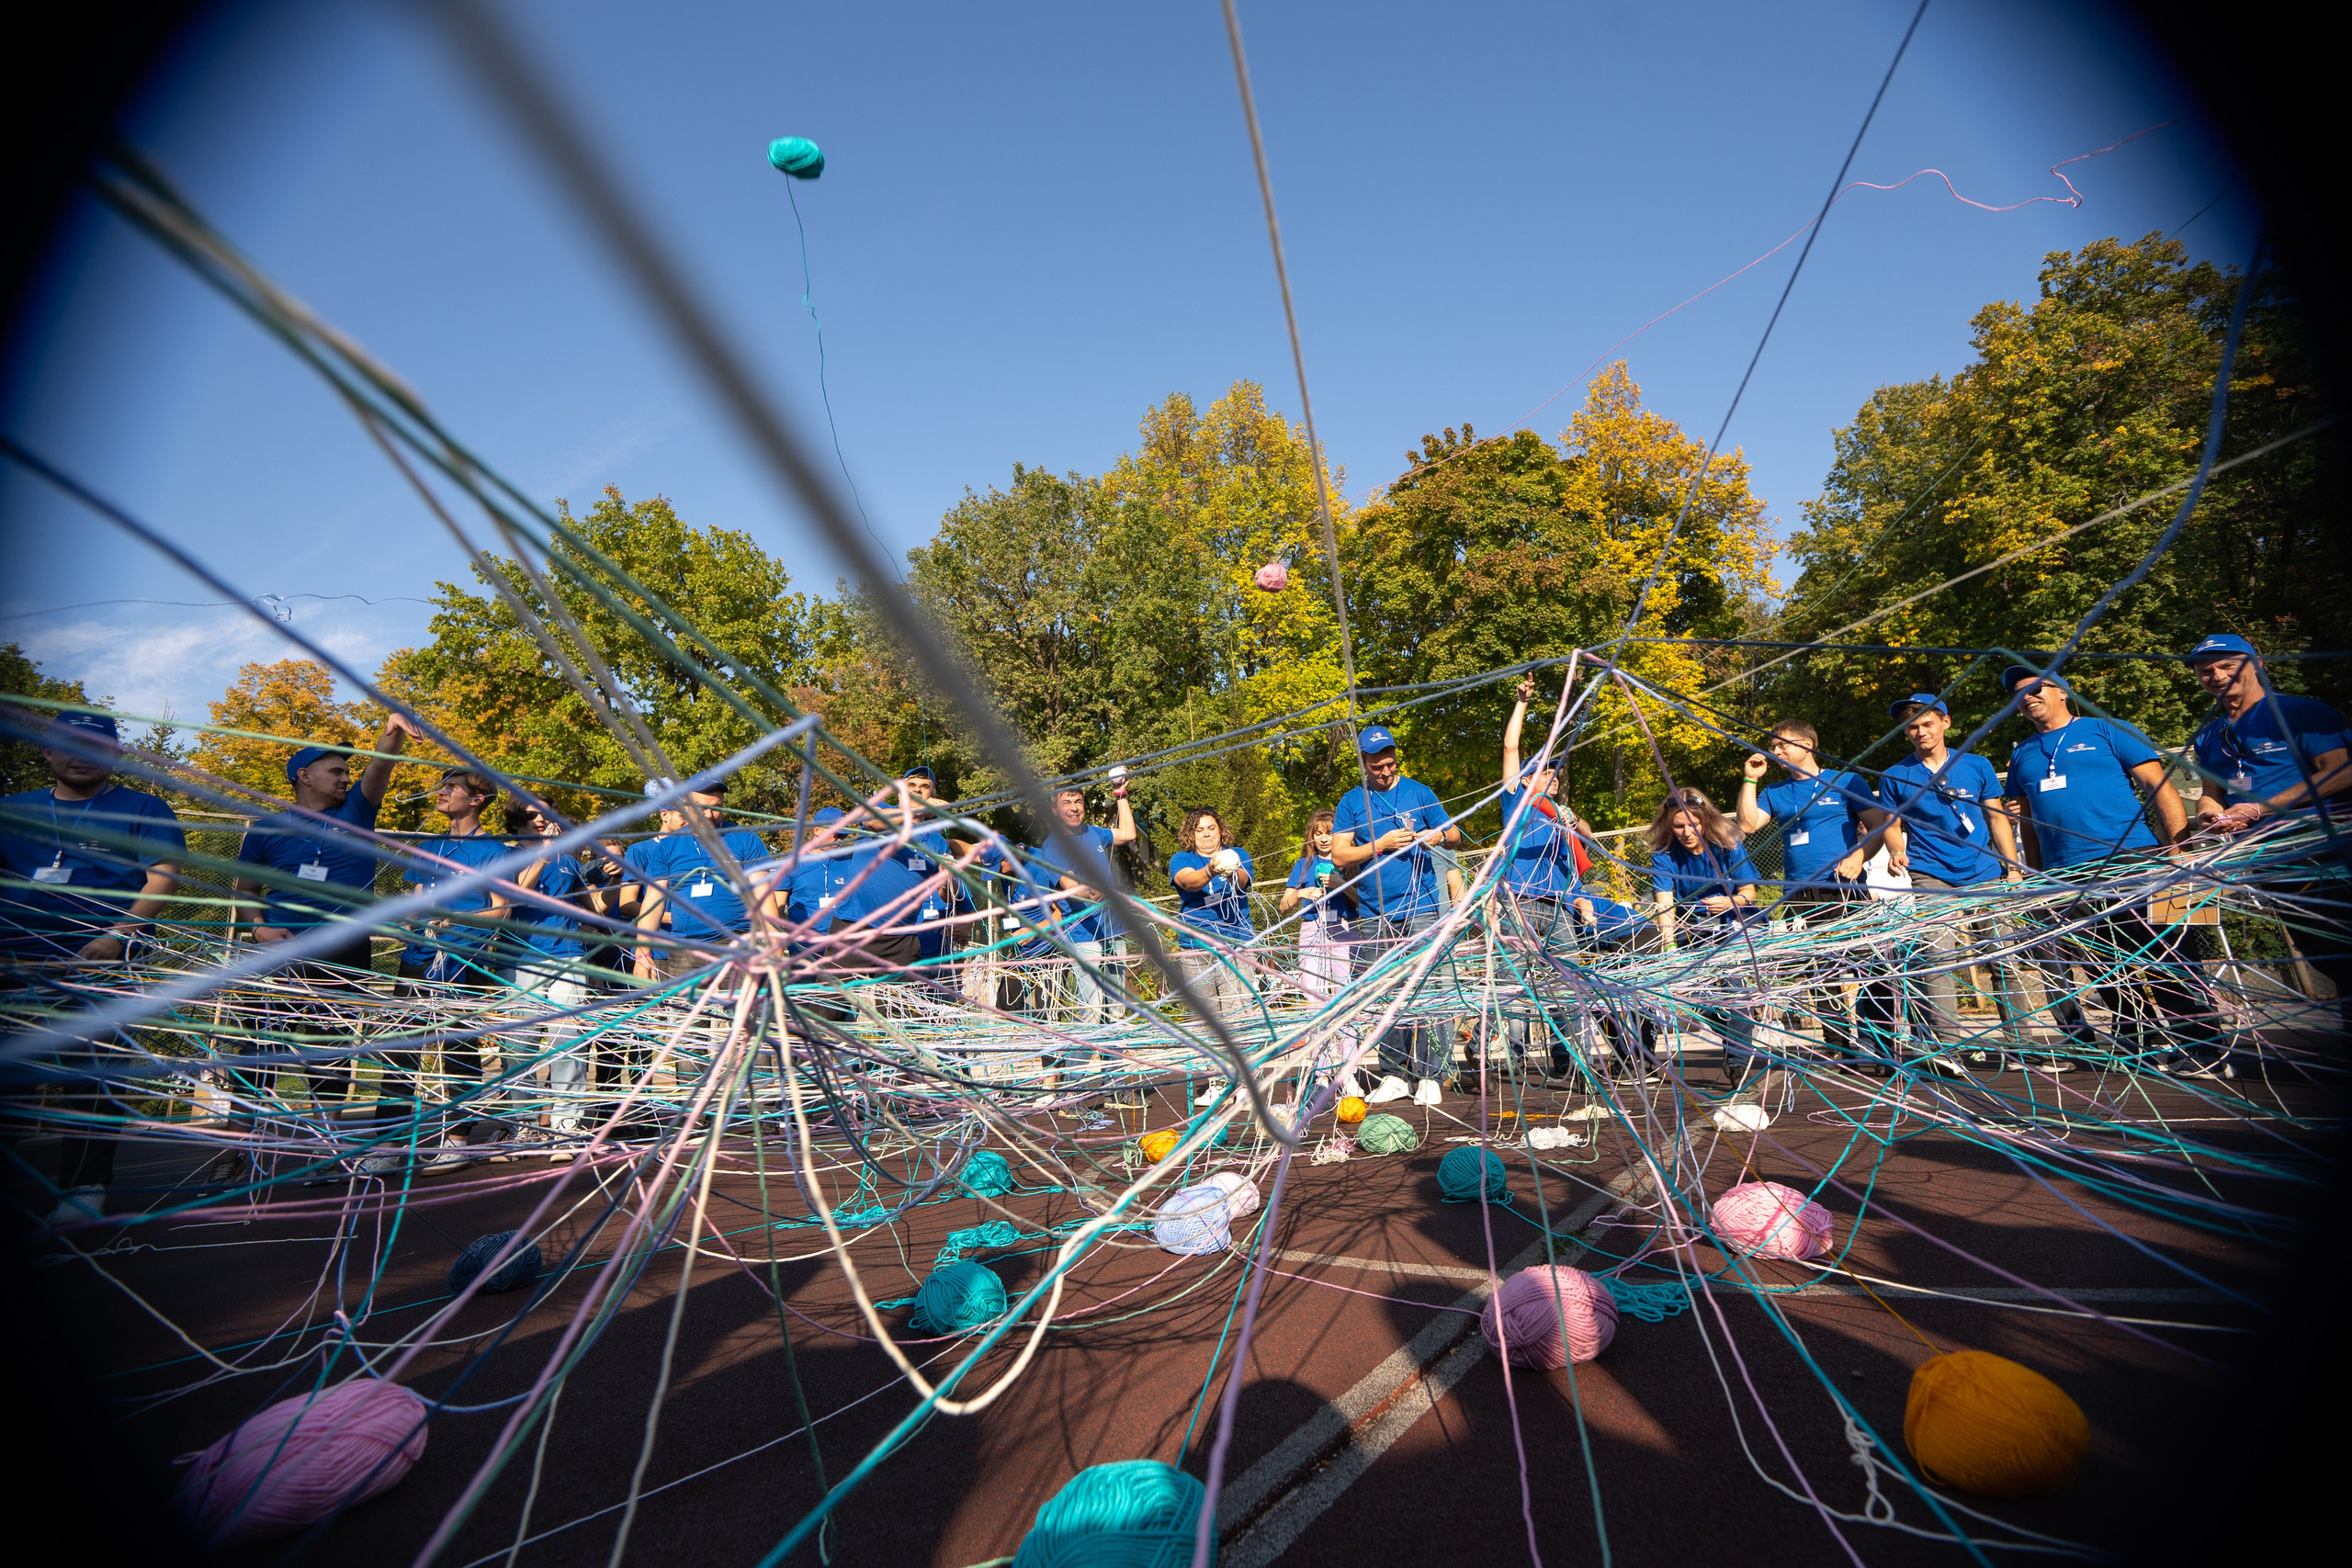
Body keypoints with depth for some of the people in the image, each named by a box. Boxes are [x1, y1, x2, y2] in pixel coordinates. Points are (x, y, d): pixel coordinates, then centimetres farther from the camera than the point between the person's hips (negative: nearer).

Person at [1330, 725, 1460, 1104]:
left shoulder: (1419, 792, 9)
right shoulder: (1351, 802, 8)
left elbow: (1455, 837, 13)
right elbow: (1339, 856, 1)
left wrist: (1440, 836, -9)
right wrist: (1381, 844, -10)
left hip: (1421, 910, -1)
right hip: (1373, 916, 1)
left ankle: (1428, 1076, 4)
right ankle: (1394, 1074, 16)